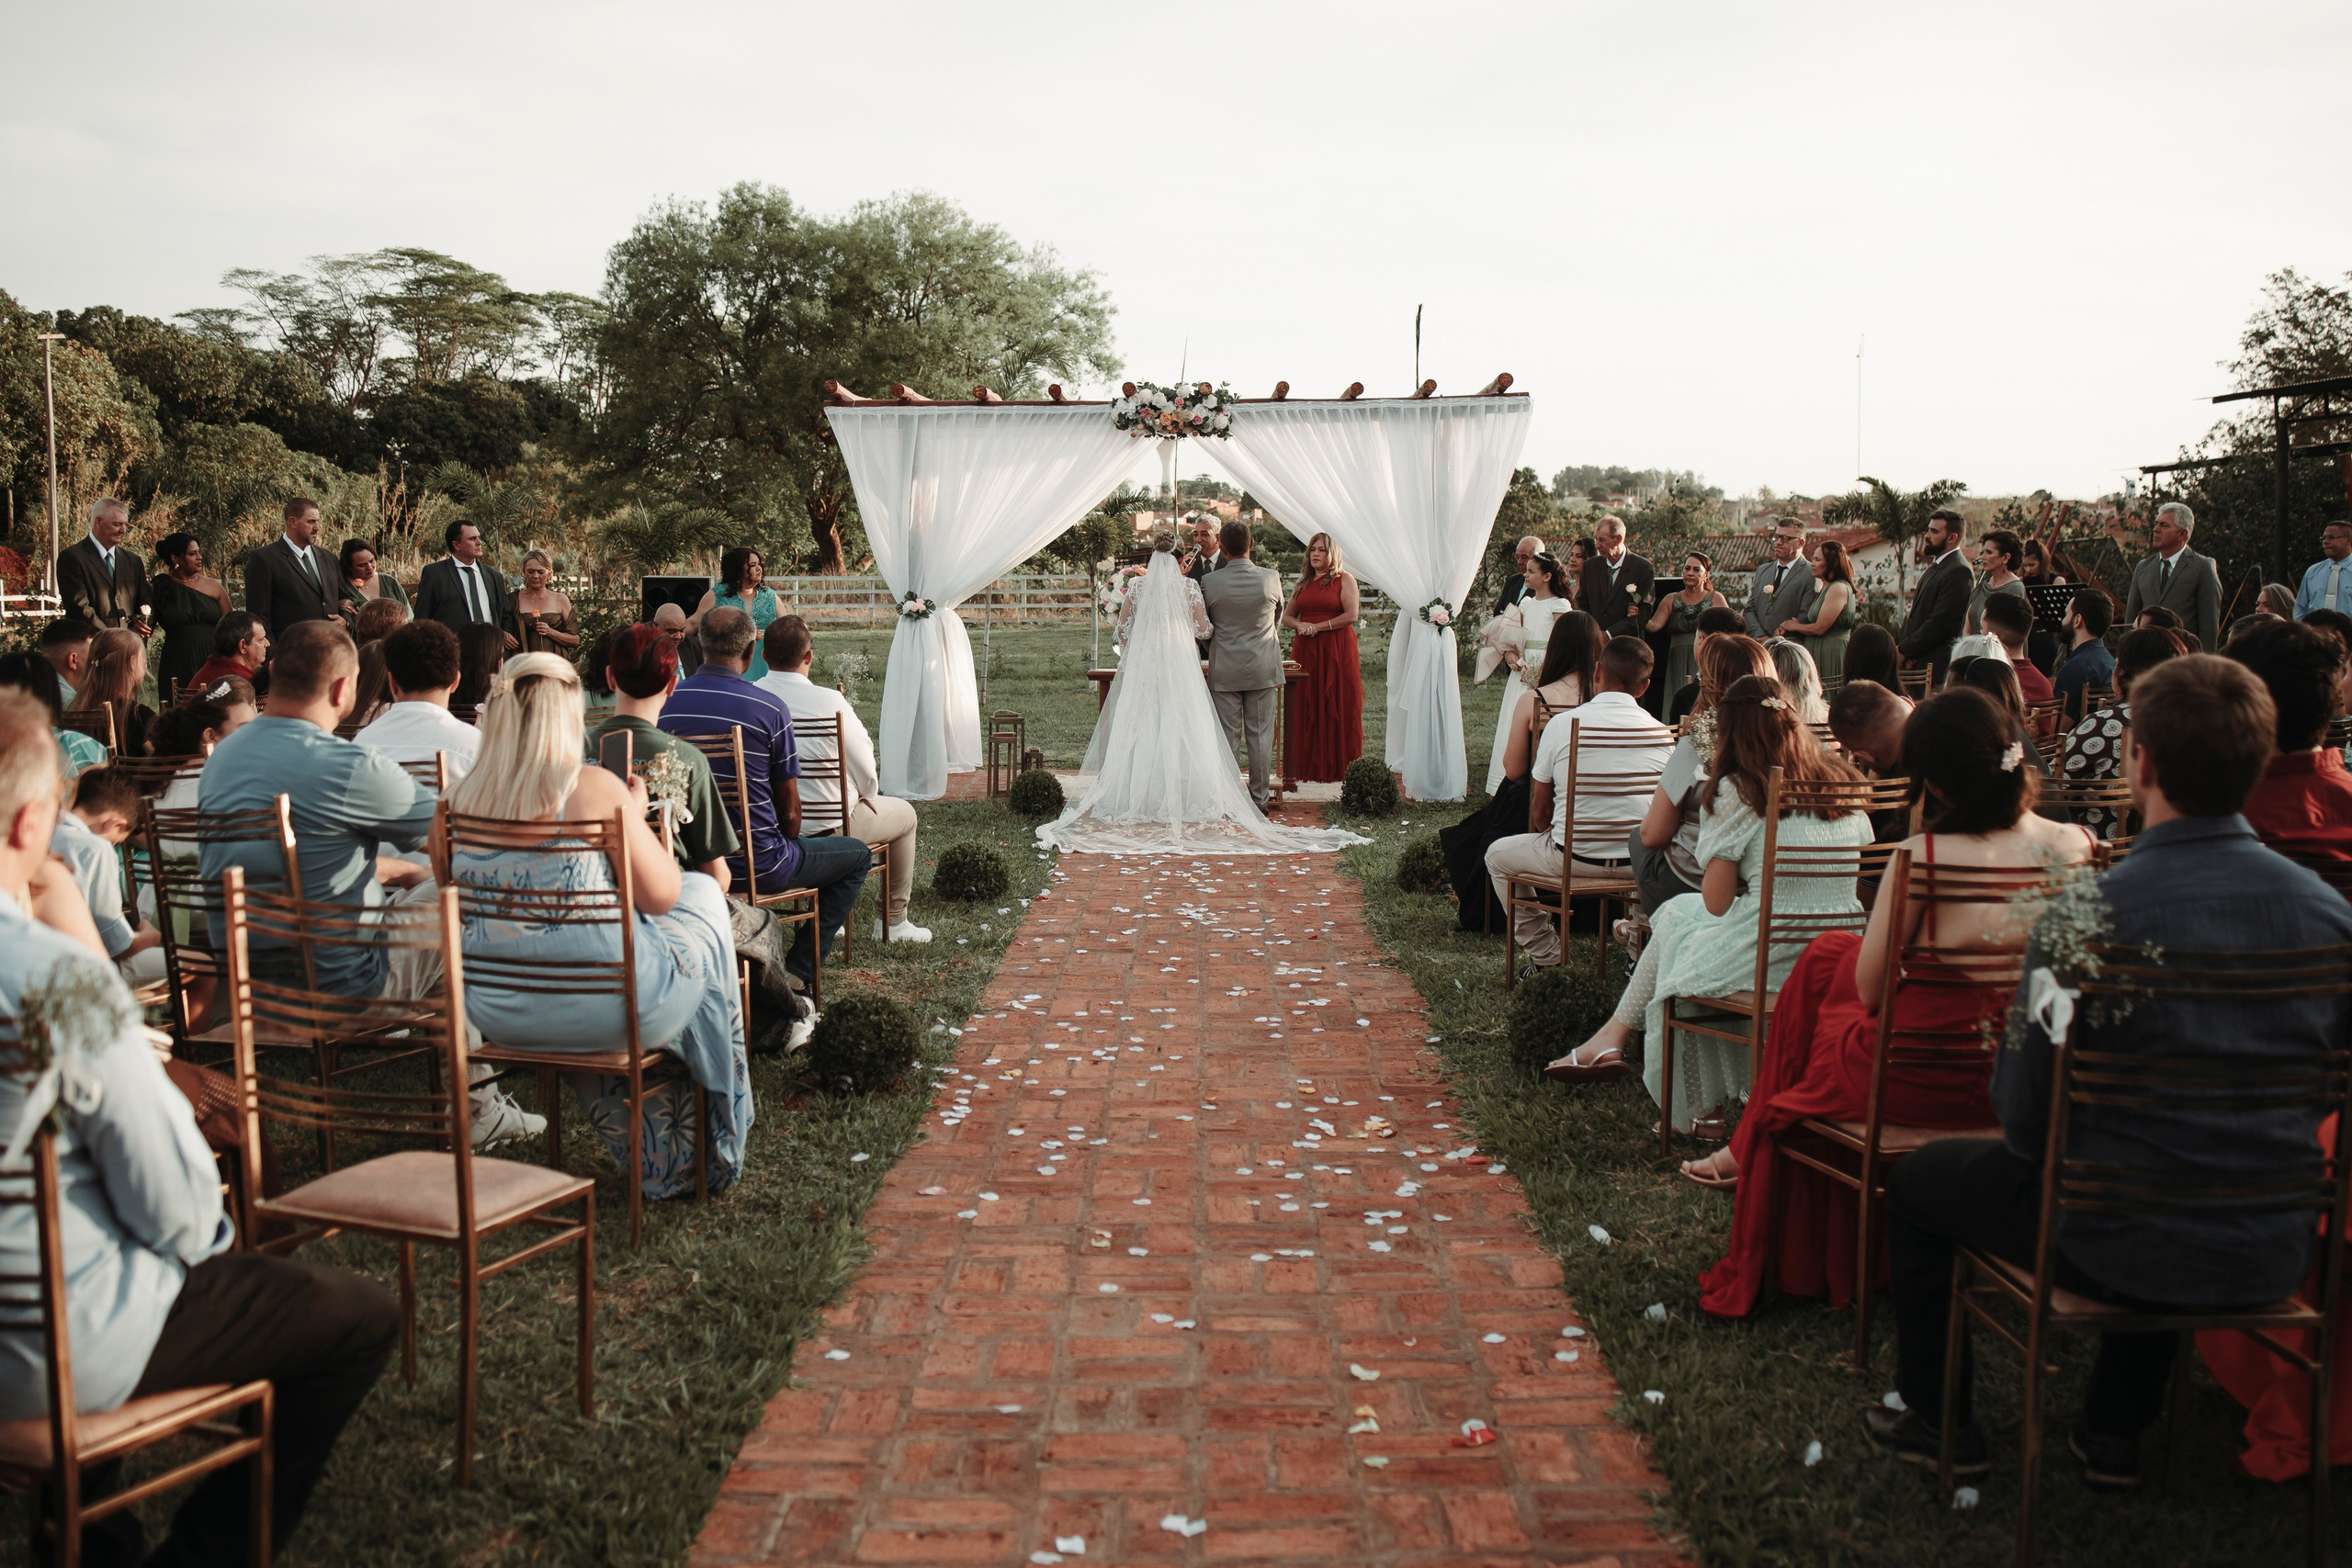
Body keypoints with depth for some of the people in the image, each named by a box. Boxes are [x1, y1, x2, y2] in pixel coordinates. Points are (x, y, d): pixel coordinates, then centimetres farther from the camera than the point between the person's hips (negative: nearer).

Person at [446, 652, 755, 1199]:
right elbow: (661, 894, -10)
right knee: (704, 894, 20)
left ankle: (655, 1157, 42)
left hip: (493, 1013, 5)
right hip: (601, 1006, -5)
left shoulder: (459, 801, -3)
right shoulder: (595, 789, -15)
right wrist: (636, 815, 7)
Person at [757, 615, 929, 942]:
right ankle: (892, 921, 29)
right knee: (904, 814, 21)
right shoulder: (829, 701, -21)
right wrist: (868, 793, 13)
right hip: (827, 825, -6)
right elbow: (866, 777, -12)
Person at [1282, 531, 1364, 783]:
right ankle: (1308, 766, 4)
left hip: (1337, 650, -5)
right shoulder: (1304, 583, 18)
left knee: (1336, 707, -4)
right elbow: (1286, 616, 20)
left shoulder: (1345, 579, 2)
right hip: (1305, 651, 5)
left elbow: (1351, 615, -9)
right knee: (1306, 708, 0)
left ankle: (1337, 767, 0)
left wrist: (1318, 627, -12)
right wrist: (1299, 625, -2)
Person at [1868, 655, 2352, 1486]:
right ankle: (2115, 1431, 47)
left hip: (2125, 1251, -5)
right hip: (2274, 1256, 5)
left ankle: (1936, 1419, 36)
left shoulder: (2084, 919, -23)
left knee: (1917, 1180, 21)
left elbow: (2023, 1118, -15)